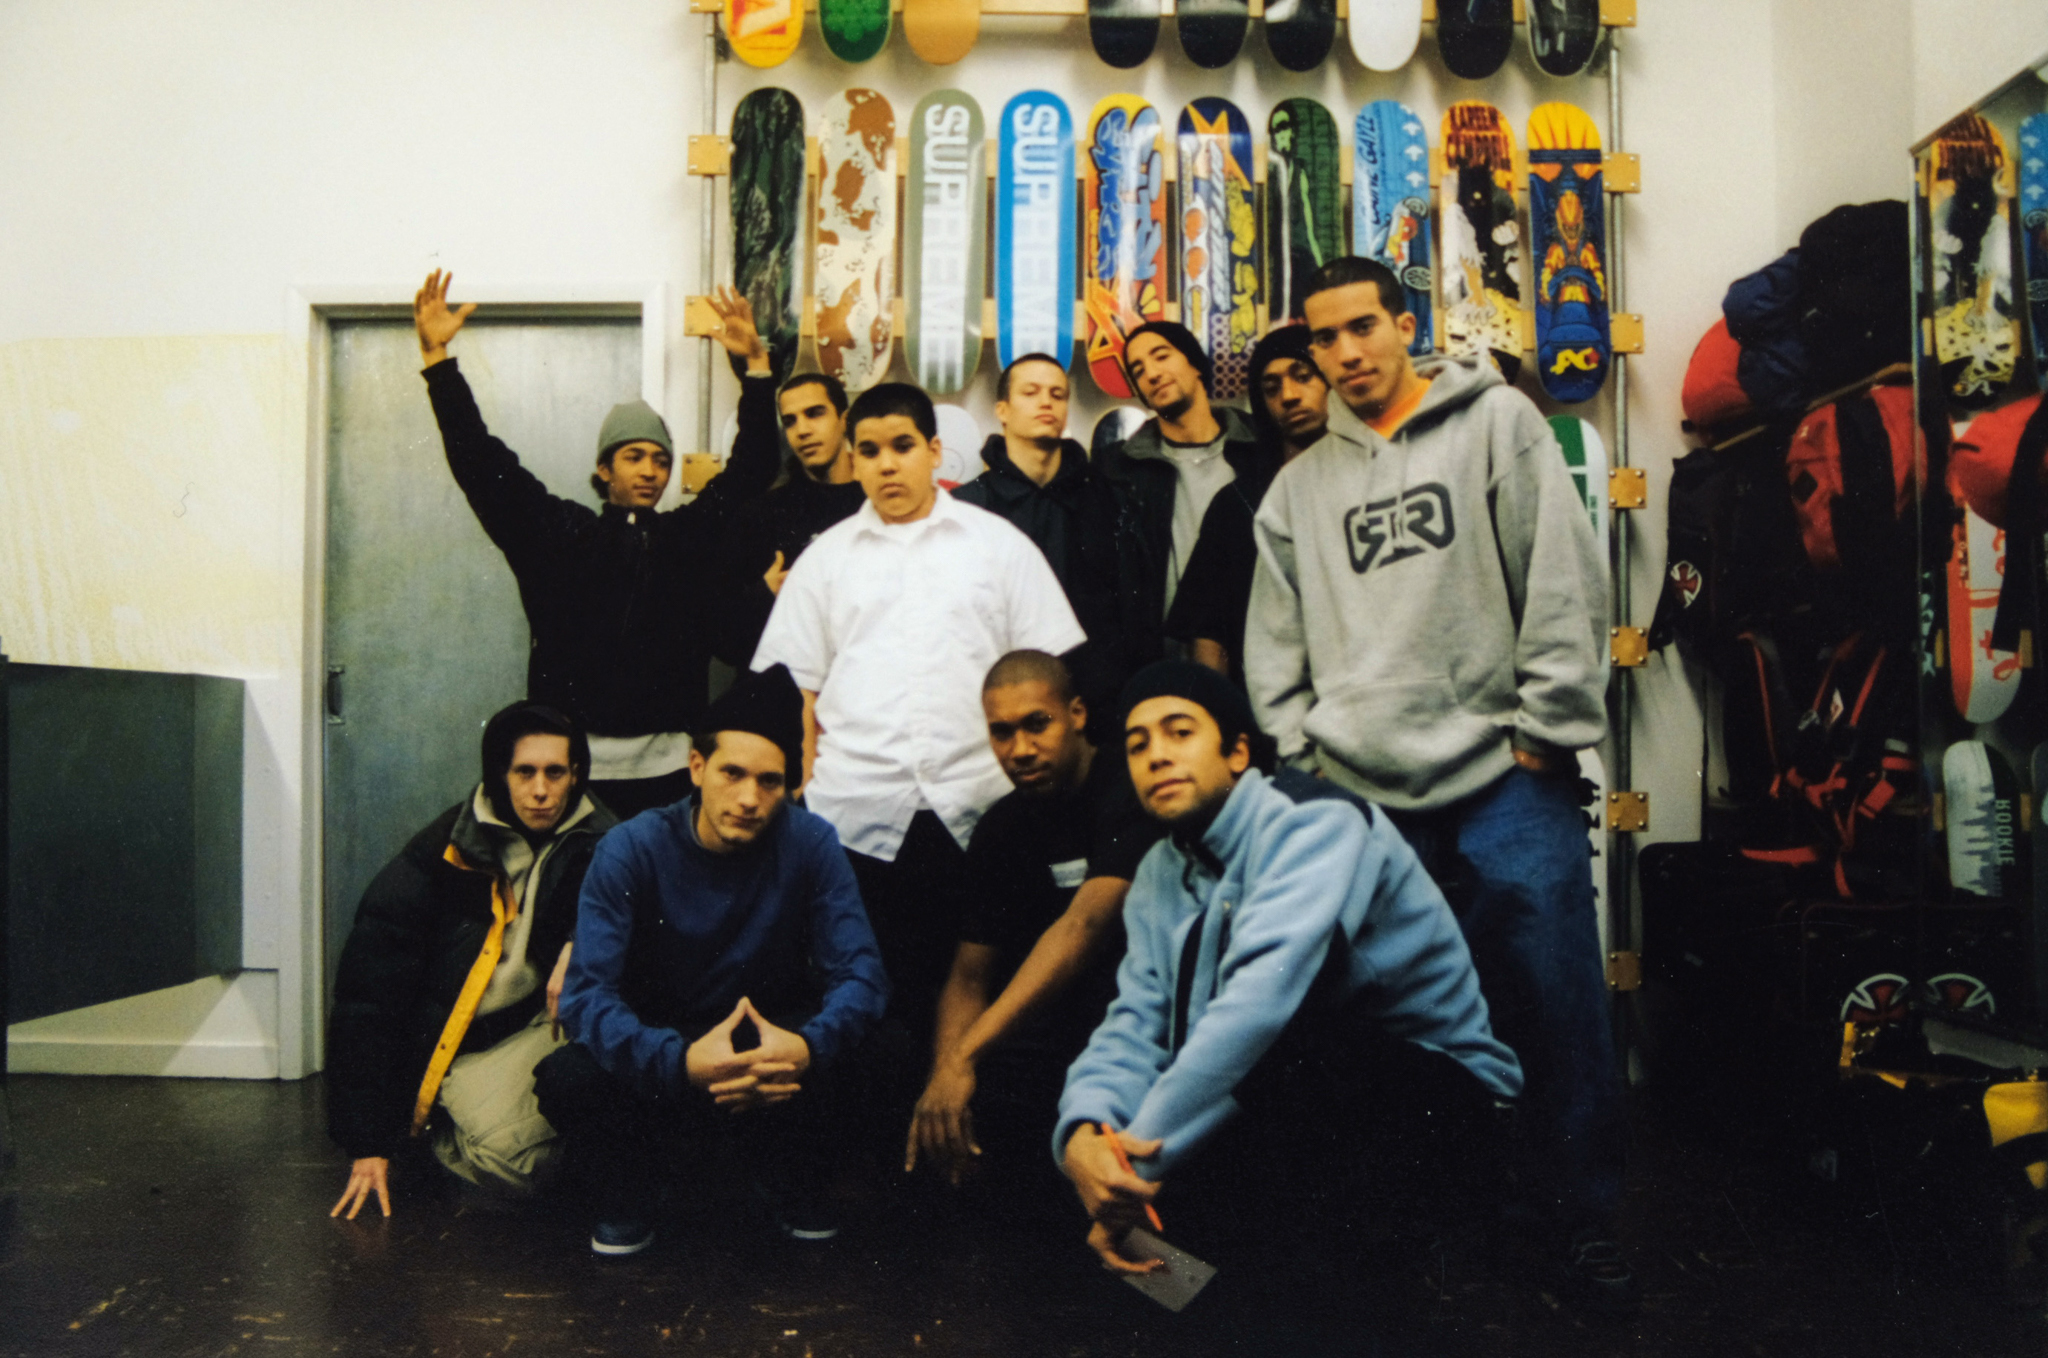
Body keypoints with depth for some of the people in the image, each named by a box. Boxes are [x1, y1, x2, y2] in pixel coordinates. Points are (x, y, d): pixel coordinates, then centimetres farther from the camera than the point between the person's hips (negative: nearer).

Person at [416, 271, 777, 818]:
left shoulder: (691, 535, 12)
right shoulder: (559, 533, 9)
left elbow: (752, 468, 9)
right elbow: (482, 462, 7)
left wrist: (756, 363, 3)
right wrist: (436, 357, 3)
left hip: (667, 763, 1)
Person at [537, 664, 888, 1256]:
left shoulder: (810, 843, -13)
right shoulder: (631, 850, -16)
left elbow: (860, 973, -17)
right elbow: (587, 996, -24)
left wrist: (809, 1045, -41)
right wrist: (680, 1062, -44)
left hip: (773, 1040, 1)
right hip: (661, 1048, -1)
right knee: (567, 1079, -32)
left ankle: (800, 1197, 2)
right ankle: (624, 1207, 2)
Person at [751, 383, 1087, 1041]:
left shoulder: (999, 543, 13)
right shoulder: (826, 556, 16)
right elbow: (796, 686, 13)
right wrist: (801, 792, 2)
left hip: (979, 812, 0)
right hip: (854, 815, 1)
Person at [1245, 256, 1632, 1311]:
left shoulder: (1497, 422, 5)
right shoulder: (1299, 485, 16)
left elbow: (1564, 583, -2)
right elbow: (1275, 645, 16)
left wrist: (1544, 726, -7)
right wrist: (1303, 754, 6)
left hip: (1503, 779, -3)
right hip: (1360, 794, 3)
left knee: (1554, 1010, -1)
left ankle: (1583, 1221, 17)